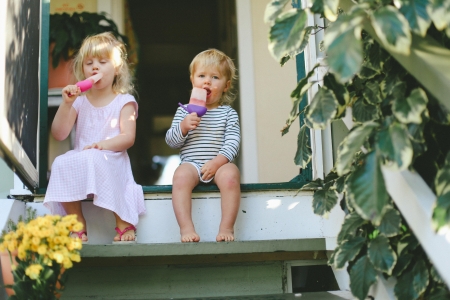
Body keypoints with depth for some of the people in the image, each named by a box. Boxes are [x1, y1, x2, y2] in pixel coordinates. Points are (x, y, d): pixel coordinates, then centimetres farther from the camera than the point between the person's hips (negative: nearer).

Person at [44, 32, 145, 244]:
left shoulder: (124, 101, 7)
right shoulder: (79, 101, 14)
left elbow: (128, 138, -7)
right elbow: (59, 134, 3)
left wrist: (104, 144, -25)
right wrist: (66, 104, -8)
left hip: (111, 162, -3)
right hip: (80, 164, 3)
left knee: (93, 159, -36)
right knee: (61, 163, -28)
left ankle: (123, 223, -23)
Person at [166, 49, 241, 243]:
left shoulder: (228, 113, 11)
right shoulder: (184, 111, 14)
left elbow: (233, 141, -1)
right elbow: (171, 141, 9)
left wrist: (217, 161, -17)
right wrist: (183, 127, -11)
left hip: (219, 163, 0)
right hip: (191, 163, 1)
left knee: (230, 175, -32)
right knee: (181, 176, -32)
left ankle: (226, 227, -24)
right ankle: (186, 228, -31)